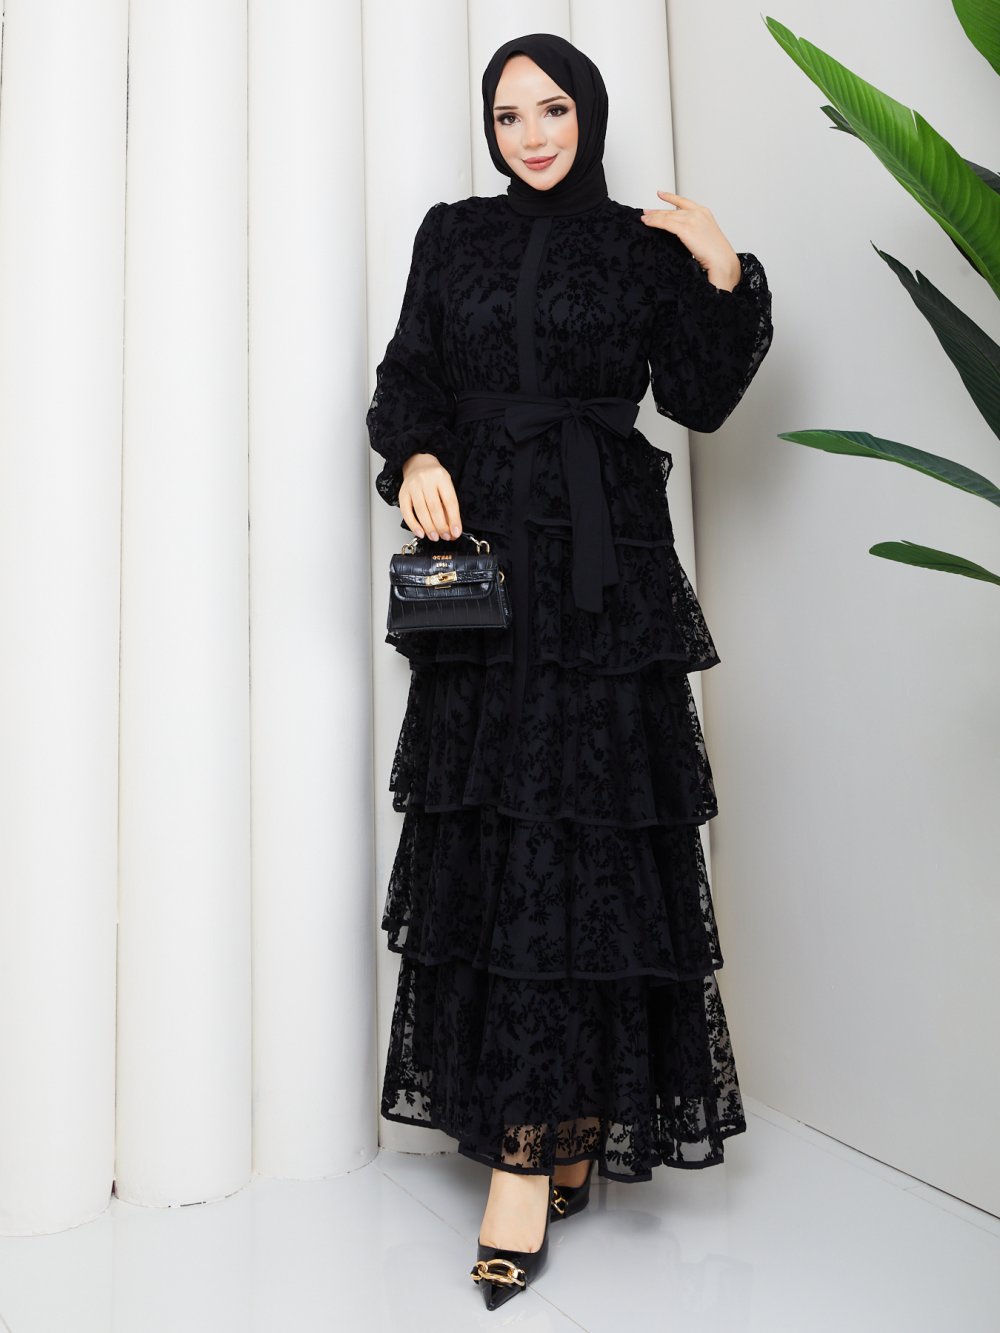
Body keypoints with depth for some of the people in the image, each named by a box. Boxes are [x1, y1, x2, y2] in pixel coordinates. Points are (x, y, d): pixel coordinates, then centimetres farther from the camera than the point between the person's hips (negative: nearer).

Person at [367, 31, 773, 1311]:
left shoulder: (643, 246, 11)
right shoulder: (453, 236, 16)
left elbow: (700, 399, 8)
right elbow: (408, 378, 12)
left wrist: (725, 278, -2)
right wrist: (415, 457, -7)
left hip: (604, 573, -2)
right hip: (483, 557, 2)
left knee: (581, 832, -8)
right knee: (488, 832, -2)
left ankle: (527, 1152, -2)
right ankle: (560, 1124, 11)